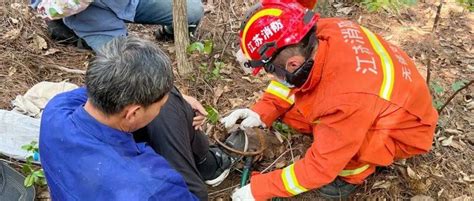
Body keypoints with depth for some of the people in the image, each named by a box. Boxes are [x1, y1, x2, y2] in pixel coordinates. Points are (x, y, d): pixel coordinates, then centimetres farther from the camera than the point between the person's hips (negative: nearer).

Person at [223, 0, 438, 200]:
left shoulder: (346, 101, -42)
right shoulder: (324, 30, -24)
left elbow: (320, 168, -29)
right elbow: (291, 79, -4)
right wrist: (261, 112, -15)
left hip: (405, 130, -6)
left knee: (333, 140, -34)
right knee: (287, 107, -7)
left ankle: (354, 173, -2)